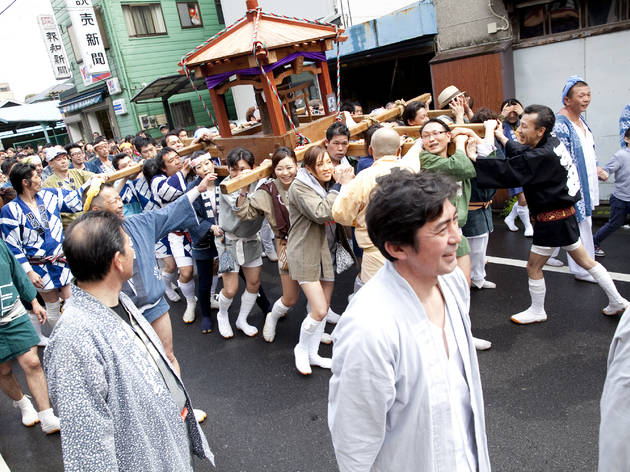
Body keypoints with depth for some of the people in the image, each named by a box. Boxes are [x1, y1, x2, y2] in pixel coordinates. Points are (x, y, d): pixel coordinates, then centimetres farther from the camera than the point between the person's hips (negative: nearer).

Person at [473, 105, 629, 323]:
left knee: (533, 267, 7)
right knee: (584, 260, 22)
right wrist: (501, 137, 20)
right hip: (565, 214, 10)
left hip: (553, 220, -9)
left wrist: (474, 158, -29)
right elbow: (521, 153, 18)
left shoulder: (542, 156, -26)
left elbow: (508, 172, -29)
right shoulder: (552, 142, 2)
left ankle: (537, 311, 24)